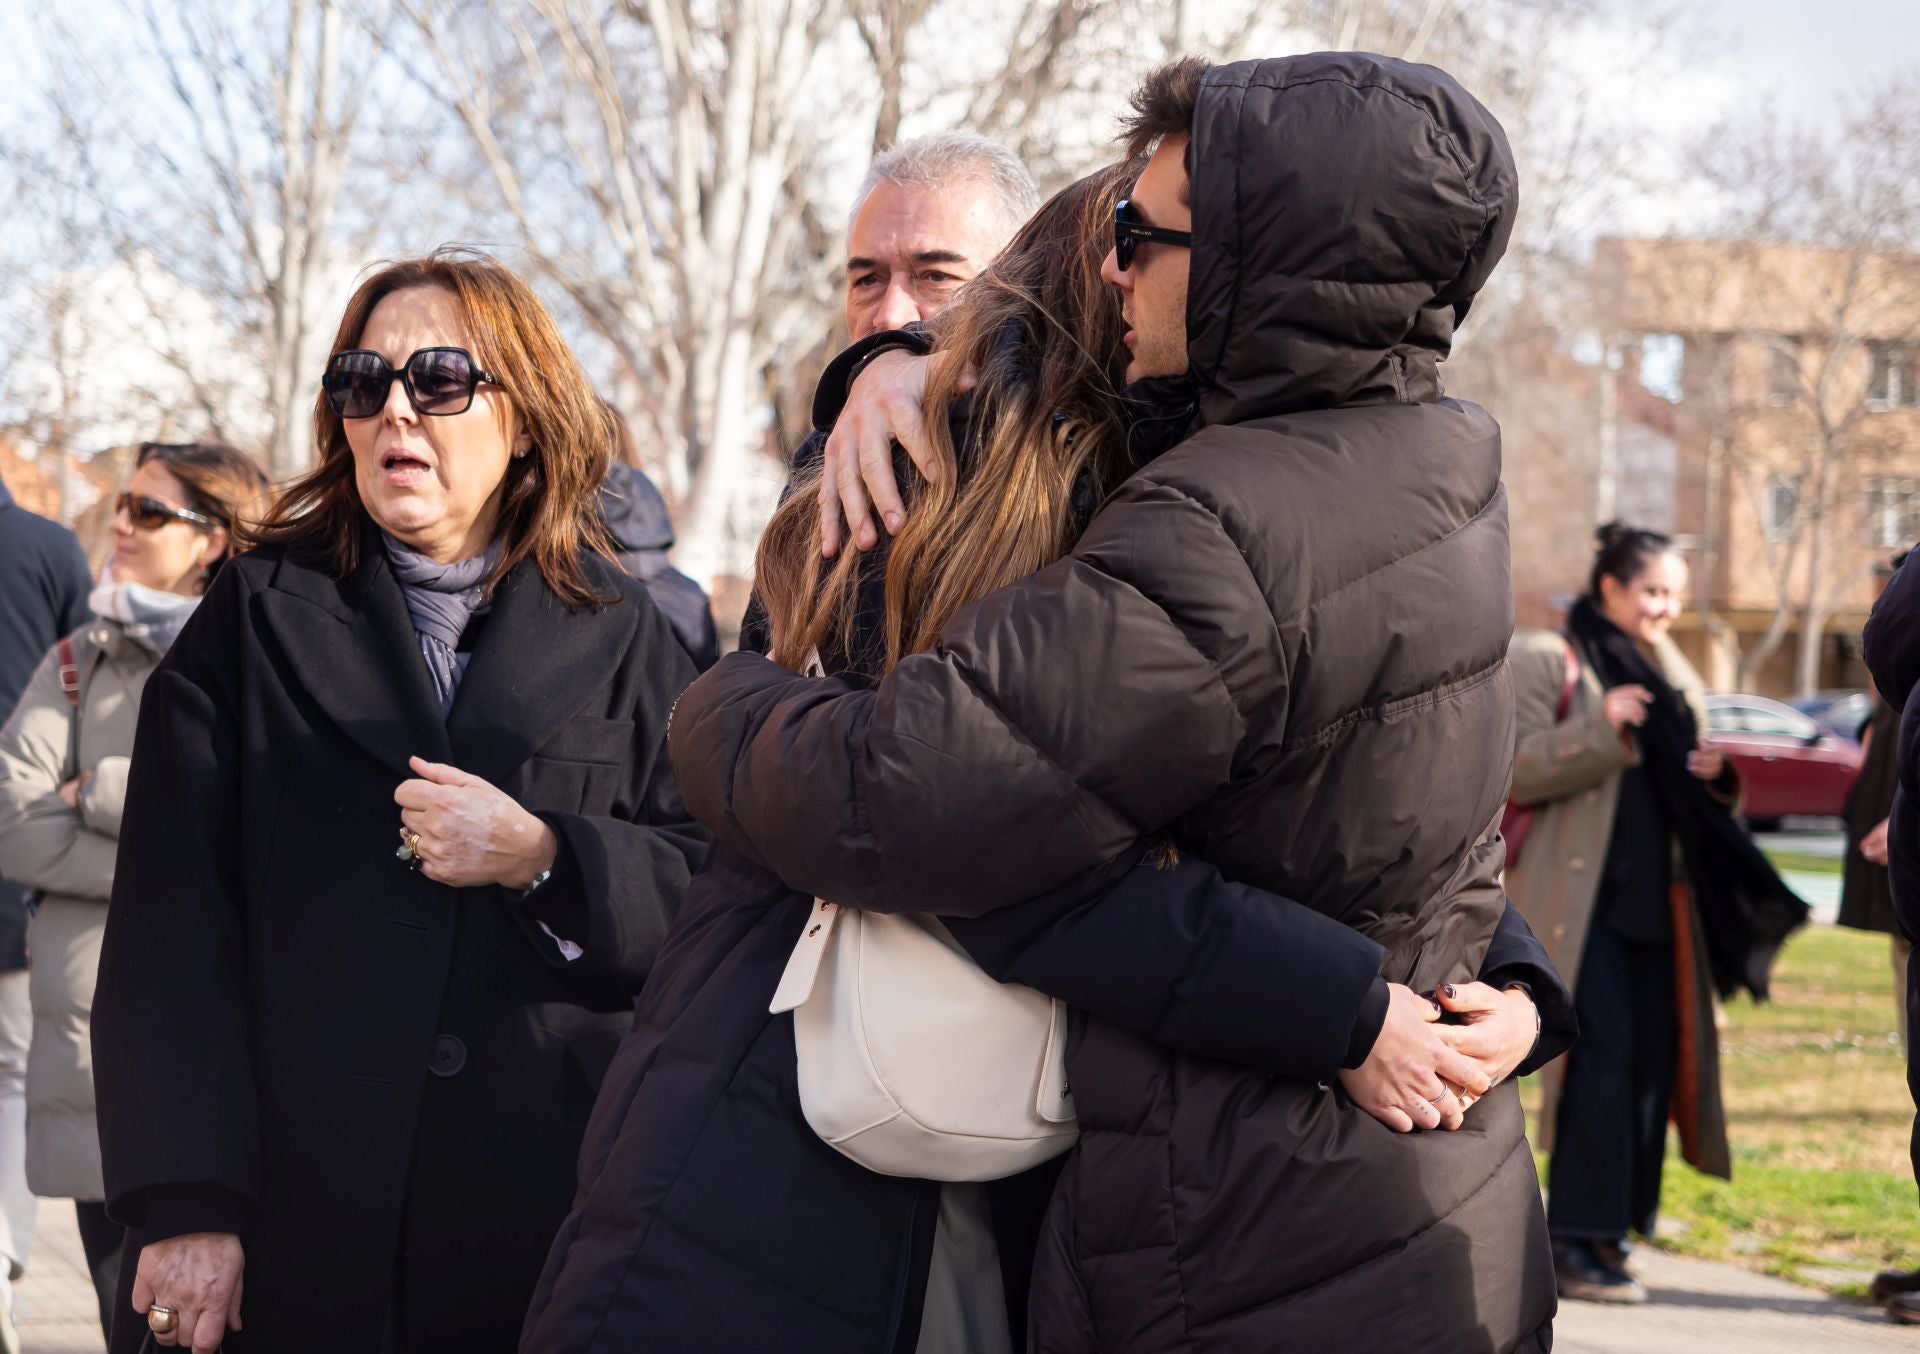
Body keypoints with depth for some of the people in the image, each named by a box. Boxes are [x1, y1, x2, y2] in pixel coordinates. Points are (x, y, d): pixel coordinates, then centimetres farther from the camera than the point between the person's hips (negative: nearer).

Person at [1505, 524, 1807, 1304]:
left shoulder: (1673, 678, 21)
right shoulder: (1546, 661, -1)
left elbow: (1692, 795, 25)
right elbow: (1516, 766, -10)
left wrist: (1715, 776, 3)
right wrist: (1600, 728, -21)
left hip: (1656, 898, 7)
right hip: (1581, 895, -7)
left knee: (1652, 1058, 3)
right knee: (1601, 1057, -14)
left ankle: (1608, 1224, 12)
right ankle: (1577, 1242, -12)